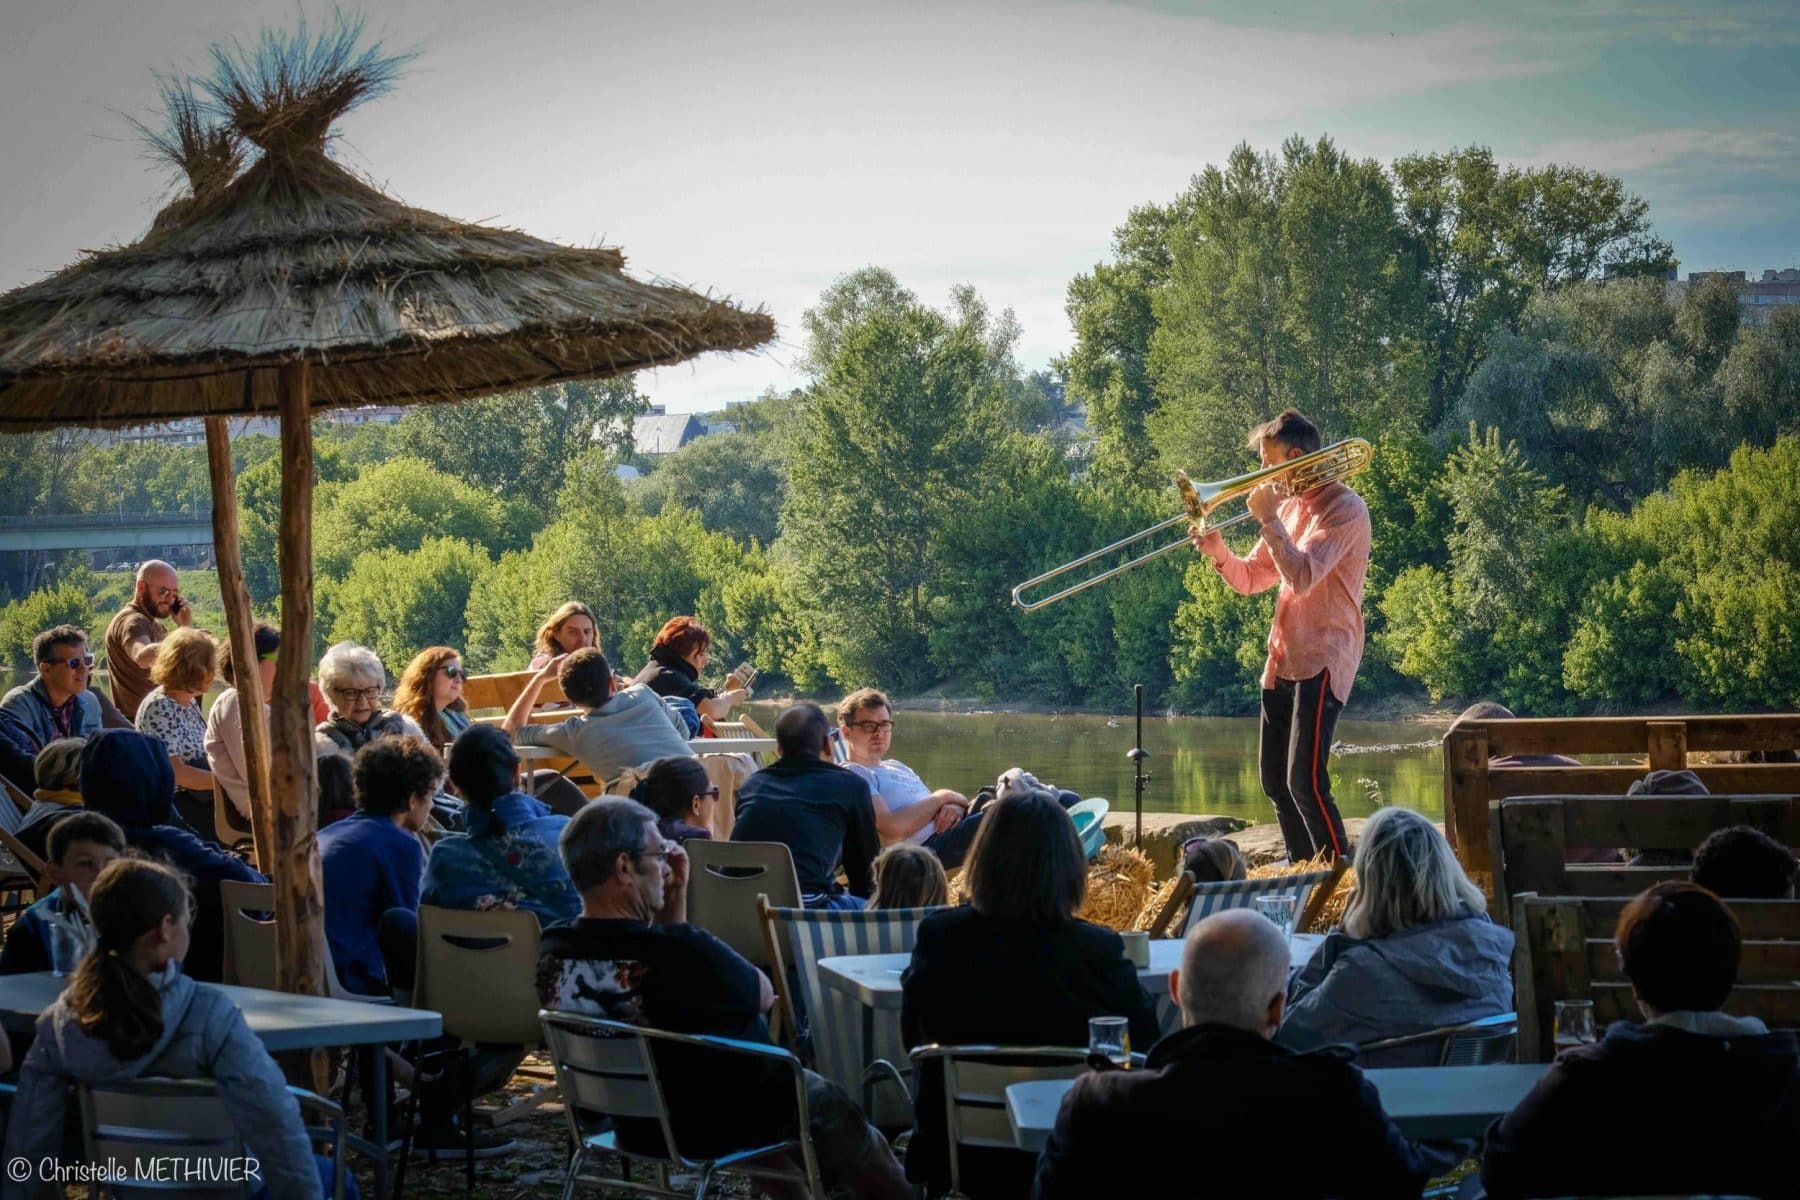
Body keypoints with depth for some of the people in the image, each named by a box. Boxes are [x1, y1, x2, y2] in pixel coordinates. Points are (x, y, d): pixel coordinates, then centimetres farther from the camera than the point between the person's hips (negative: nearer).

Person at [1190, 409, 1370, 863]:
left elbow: (1303, 578, -24)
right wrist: (1219, 553, -3)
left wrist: (1269, 519, -17)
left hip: (1321, 660, -9)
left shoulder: (1343, 508, -12)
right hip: (1282, 658, 9)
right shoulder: (1291, 506, 16)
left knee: (1305, 780, -16)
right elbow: (1250, 579, 16)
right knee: (1275, 777, 12)